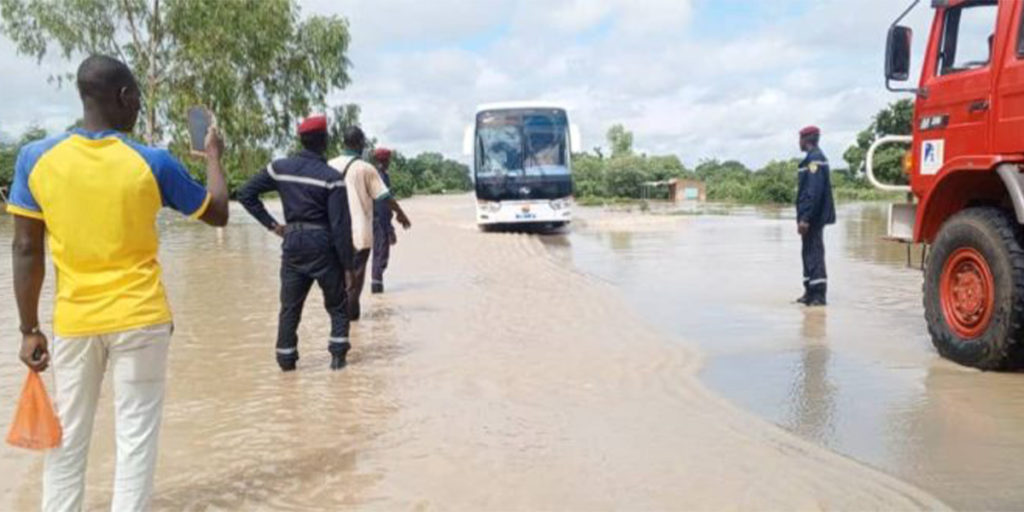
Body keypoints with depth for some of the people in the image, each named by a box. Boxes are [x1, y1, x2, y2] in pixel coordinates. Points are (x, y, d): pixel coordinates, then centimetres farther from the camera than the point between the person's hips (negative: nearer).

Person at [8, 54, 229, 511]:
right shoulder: (153, 162, -8)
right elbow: (218, 214, 5)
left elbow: (27, 251, -2)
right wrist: (213, 156, 20)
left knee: (66, 440, 15)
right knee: (136, 437, 7)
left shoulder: (36, 157, -4)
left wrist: (29, 329, 6)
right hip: (139, 320, -2)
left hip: (73, 322, 2)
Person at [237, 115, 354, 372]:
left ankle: (286, 359, 15)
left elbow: (245, 194, 4)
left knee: (290, 306, 12)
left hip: (292, 242, 3)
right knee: (336, 304, 12)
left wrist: (271, 223, 6)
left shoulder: (279, 168, 1)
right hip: (322, 244, -3)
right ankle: (338, 353, 6)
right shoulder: (331, 177, -11)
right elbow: (340, 225, -13)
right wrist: (347, 263, -7)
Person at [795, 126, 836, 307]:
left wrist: (805, 218, -24)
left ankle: (819, 294, -4)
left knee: (814, 253, -7)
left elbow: (814, 190, -23)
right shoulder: (815, 158, 17)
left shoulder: (814, 159, -15)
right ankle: (810, 292, 21)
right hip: (812, 216, 10)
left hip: (813, 217, -10)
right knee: (809, 253, 14)